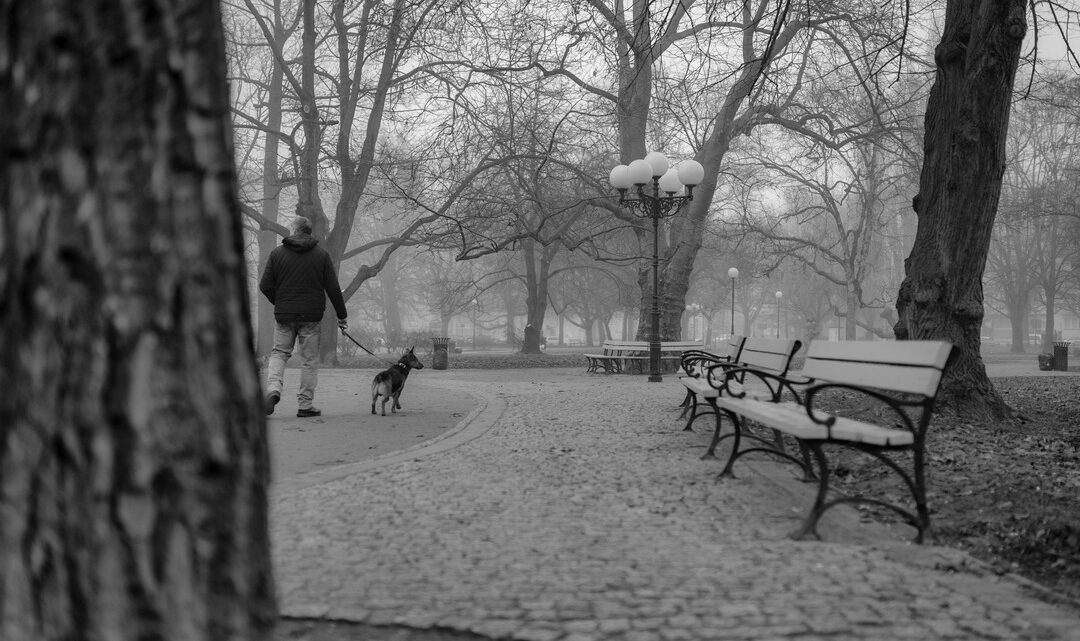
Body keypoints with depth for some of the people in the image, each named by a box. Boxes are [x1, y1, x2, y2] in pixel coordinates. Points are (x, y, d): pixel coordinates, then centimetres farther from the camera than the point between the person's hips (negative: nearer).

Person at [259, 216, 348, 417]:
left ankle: (273, 388, -11)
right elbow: (333, 289, -1)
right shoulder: (321, 255, 1)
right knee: (309, 360, 6)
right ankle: (305, 405, 6)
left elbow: (265, 286, 1)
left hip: (283, 315, 1)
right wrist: (341, 315, 7)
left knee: (279, 353, 13)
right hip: (311, 316, -1)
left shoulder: (277, 253, 2)